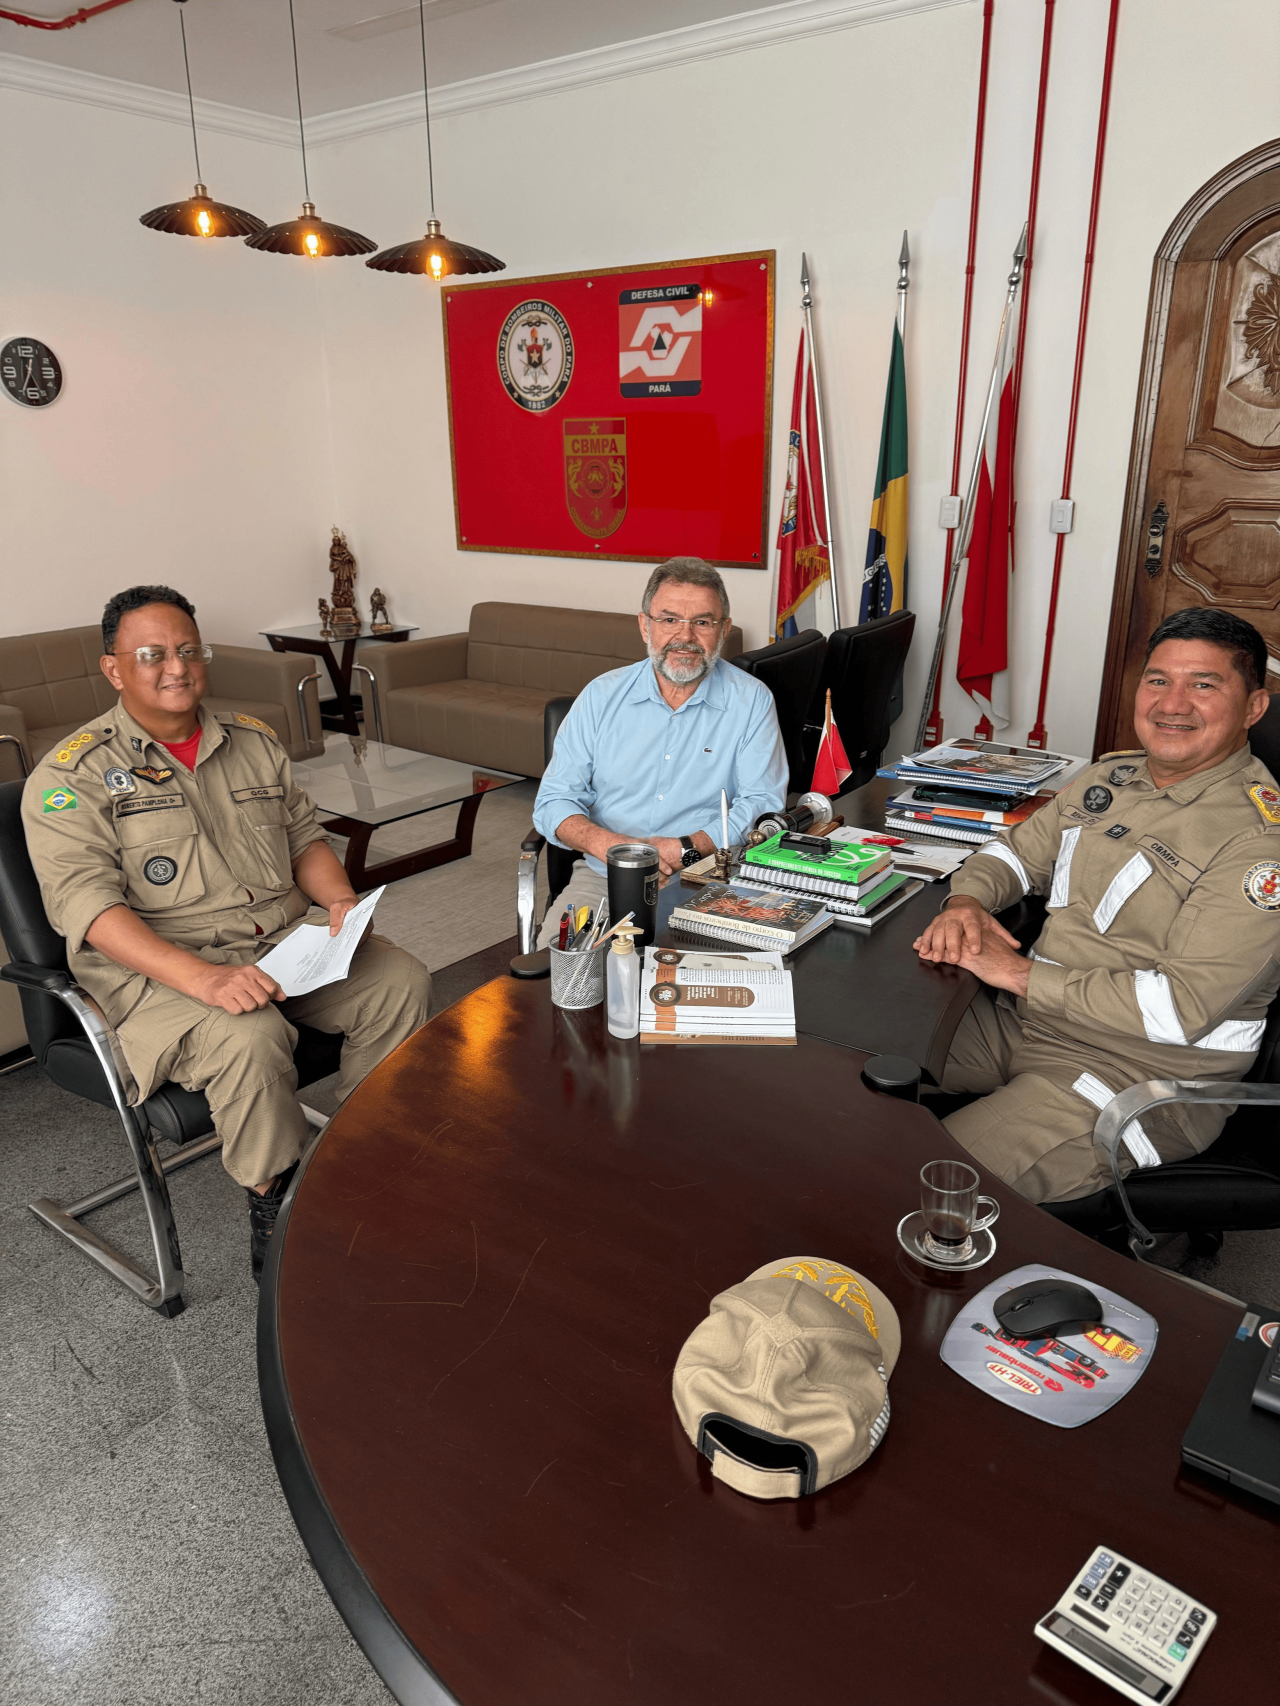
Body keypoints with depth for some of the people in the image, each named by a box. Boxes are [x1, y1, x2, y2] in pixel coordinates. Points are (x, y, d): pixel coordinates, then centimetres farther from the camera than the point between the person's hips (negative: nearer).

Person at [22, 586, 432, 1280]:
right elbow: (86, 903, -17)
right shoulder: (70, 774, -5)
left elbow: (303, 834, 19)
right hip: (158, 964, -5)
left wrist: (340, 899, -5)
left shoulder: (253, 739, 13)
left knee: (401, 982, -15)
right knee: (248, 1037, -34)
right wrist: (203, 977, -31)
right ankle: (274, 1208, -9)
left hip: (287, 940, 6)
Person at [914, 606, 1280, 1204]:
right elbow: (1015, 851, 18)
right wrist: (966, 902, -6)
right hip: (1022, 1018, 8)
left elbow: (1184, 1006, -23)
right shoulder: (1111, 776, 9)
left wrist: (1023, 975, -22)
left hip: (1142, 1068, -7)